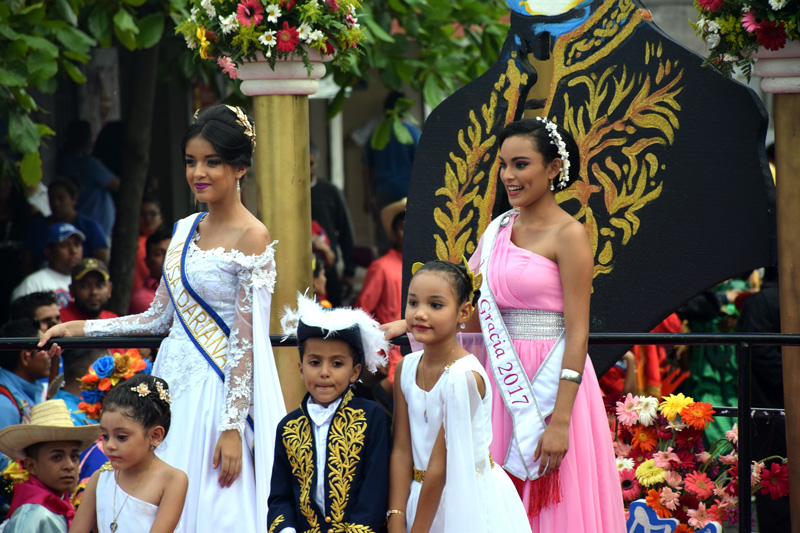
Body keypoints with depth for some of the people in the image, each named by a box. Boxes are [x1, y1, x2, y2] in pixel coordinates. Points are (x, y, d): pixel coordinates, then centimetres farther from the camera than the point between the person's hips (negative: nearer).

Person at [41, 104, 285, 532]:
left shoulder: (252, 240, -10)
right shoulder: (185, 230, 13)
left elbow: (246, 344, -13)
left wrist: (231, 427, -17)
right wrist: (81, 328, 14)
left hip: (216, 391, -7)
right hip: (173, 383, 7)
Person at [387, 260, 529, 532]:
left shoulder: (464, 376, -22)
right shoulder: (406, 368, -2)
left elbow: (440, 466, -20)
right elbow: (402, 451, -3)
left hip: (471, 501, -5)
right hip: (424, 495, 5)